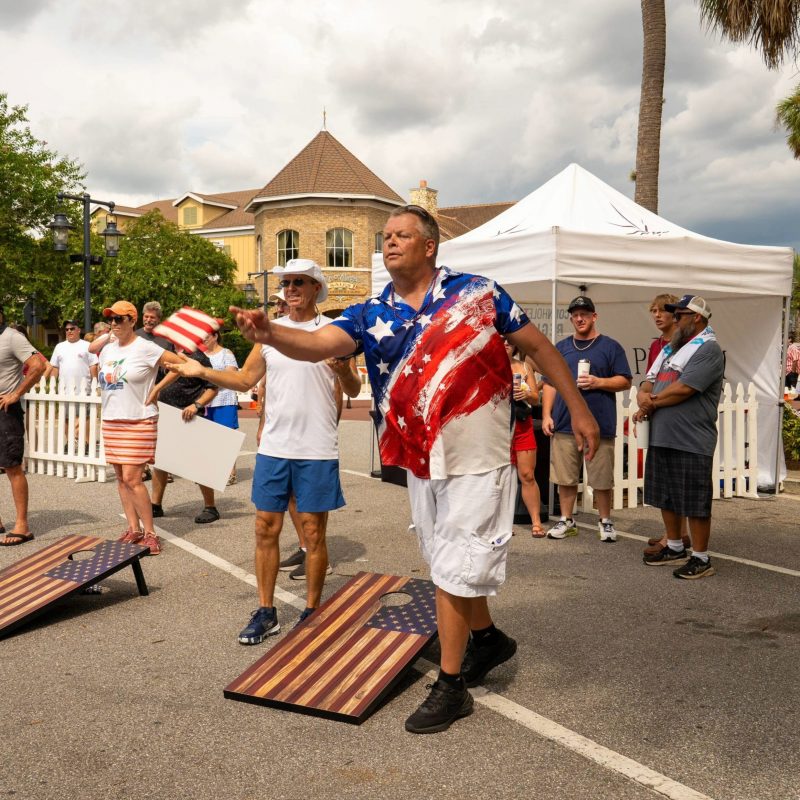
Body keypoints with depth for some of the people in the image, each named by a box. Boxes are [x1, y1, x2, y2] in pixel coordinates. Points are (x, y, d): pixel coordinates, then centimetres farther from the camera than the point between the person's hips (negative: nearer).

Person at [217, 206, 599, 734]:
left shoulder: (478, 292, -6)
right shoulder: (372, 314, 2)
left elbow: (539, 346, 0)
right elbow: (317, 344, -15)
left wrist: (579, 409, 0)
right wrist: (270, 333, -35)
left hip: (477, 457, -5)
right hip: (420, 460, 5)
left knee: (454, 568, -2)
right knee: (446, 563, 19)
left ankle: (450, 686, 13)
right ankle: (488, 639, 43)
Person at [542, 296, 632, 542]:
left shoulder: (610, 347, 5)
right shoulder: (561, 347, 13)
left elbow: (625, 381, 1)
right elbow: (550, 384, 11)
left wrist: (598, 382, -14)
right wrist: (546, 415, 2)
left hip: (600, 425, -2)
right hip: (564, 424, 3)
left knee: (602, 480, 4)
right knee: (565, 478, 7)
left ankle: (606, 521, 20)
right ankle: (566, 520, 20)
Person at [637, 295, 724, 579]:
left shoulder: (708, 349, -10)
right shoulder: (670, 348, 18)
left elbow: (682, 390, -20)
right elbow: (648, 382, 16)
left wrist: (651, 402, -7)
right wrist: (644, 397, -8)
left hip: (691, 442, -9)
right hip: (660, 438, 9)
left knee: (695, 503, -1)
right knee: (666, 497, 17)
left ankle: (701, 558, 10)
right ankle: (674, 548, 31)